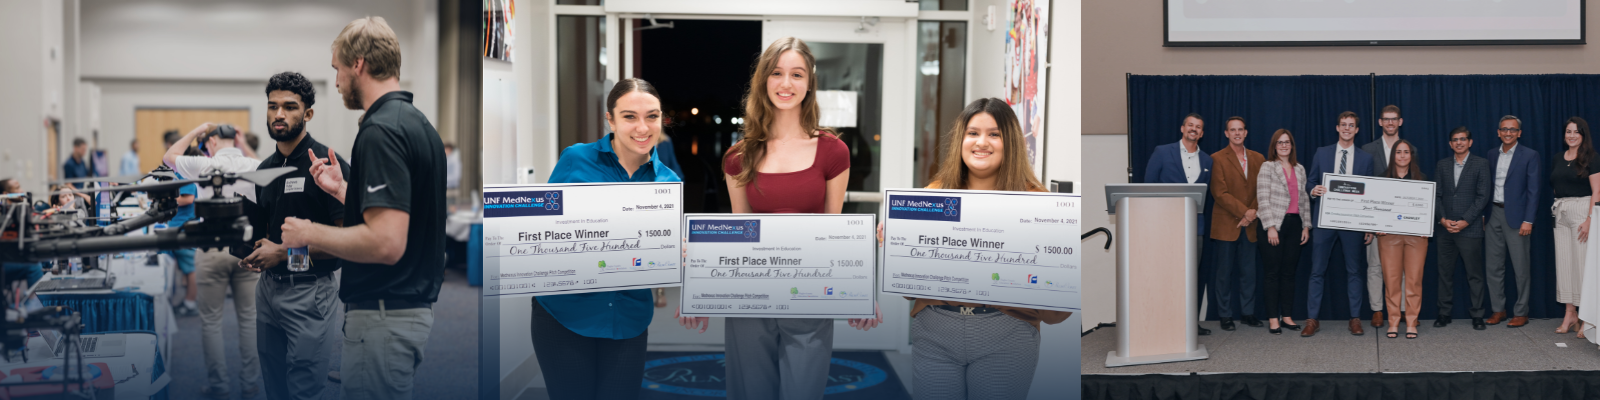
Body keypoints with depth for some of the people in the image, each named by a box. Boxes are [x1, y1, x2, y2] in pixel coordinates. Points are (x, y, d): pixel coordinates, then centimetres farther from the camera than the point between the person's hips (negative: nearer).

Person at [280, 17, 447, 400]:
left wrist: (310, 233, -14)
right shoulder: (417, 123, 13)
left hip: (384, 316, -10)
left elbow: (386, 242, -27)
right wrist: (342, 189, 21)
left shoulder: (380, 131, -19)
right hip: (413, 307, 10)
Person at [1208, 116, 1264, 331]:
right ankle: (1225, 316, 6)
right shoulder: (1217, 159, -2)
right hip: (1226, 225, -4)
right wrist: (1244, 212, -15)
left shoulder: (1258, 159, 12)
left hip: (1249, 225, 4)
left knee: (1249, 272, 6)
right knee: (1225, 272, 0)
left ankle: (1248, 313, 15)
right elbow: (1220, 193, -9)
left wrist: (1253, 213, -8)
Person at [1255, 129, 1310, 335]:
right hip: (1273, 225, -5)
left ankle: (1286, 316, 13)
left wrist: (1306, 225, 9)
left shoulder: (1299, 169, 14)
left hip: (1294, 224, 5)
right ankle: (1273, 318, 1)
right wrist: (1270, 227, -14)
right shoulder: (1267, 167, -2)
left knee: (1289, 272, 6)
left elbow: (1305, 199, 16)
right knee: (1273, 272, -3)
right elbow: (1263, 199, -8)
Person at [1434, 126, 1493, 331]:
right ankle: (1444, 312, 12)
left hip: (1470, 228, -3)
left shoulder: (1481, 164, 2)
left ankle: (1477, 315, 5)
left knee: (1474, 273, -1)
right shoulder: (1442, 165, 12)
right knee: (1445, 272, 5)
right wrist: (1443, 219, -6)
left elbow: (1482, 196, -4)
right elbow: (1436, 195, 9)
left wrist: (1465, 221, -11)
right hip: (1445, 228, 3)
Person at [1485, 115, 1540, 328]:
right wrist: (1483, 215, 6)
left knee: (1521, 267, 0)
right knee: (1494, 266, 8)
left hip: (1516, 217, -5)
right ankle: (1498, 309, 17)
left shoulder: (1529, 156, -4)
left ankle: (1521, 313, 7)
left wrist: (1528, 220, -13)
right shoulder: (1492, 155, 11)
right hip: (1494, 215, 5)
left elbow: (1533, 190, -7)